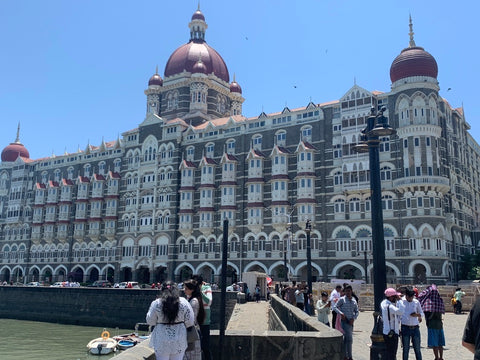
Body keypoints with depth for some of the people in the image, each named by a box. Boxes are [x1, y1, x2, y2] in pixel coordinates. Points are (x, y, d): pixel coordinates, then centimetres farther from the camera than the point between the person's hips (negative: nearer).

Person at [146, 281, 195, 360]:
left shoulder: (156, 303, -8)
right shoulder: (183, 302, -5)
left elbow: (150, 322, 1)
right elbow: (190, 322, -1)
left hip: (161, 342, -1)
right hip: (179, 342, 1)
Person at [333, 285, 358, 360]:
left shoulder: (354, 301, 11)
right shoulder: (342, 299, -4)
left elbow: (356, 311, 13)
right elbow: (335, 307, -5)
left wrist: (353, 318, -4)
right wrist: (341, 313, -21)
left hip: (351, 322, 5)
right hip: (344, 321, -5)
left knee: (345, 339, 12)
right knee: (349, 339, -10)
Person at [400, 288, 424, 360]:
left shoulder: (416, 302, 5)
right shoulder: (401, 302, 0)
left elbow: (422, 314, 14)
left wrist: (417, 315, -9)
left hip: (415, 328, 2)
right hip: (405, 328, -2)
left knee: (417, 349, 6)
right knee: (405, 349, 4)